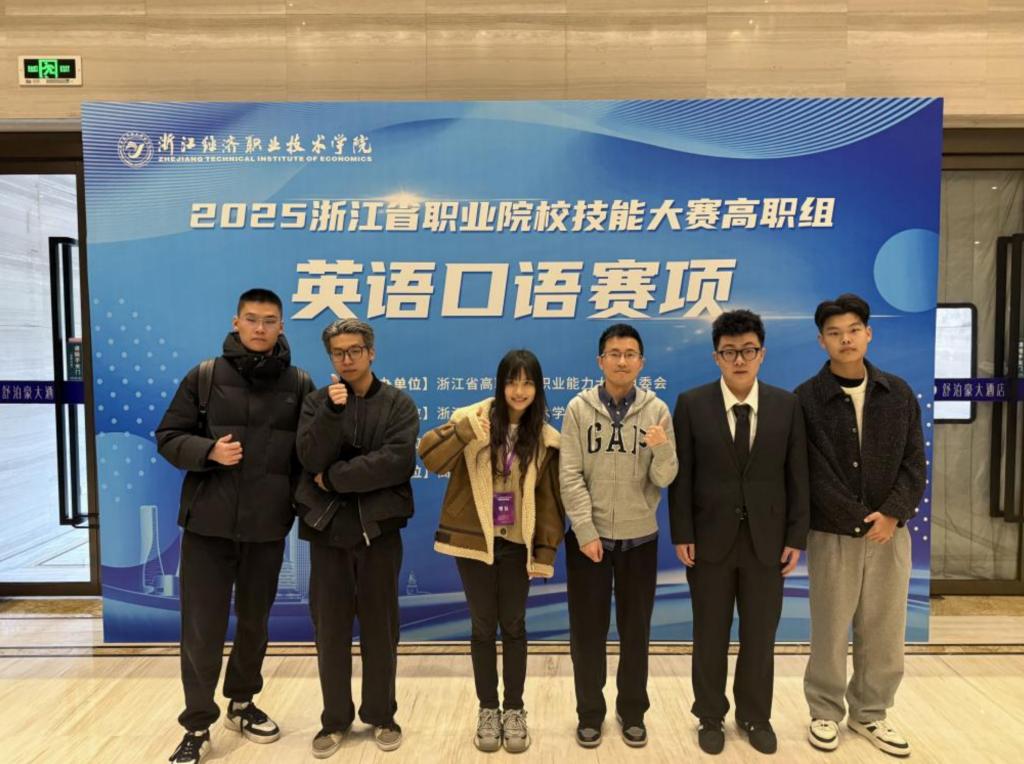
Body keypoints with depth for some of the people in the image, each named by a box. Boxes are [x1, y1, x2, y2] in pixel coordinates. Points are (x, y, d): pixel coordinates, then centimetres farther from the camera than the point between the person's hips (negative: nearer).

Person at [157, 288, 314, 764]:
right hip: (208, 523, -1)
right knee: (202, 628, 4)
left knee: (255, 622, 16)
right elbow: (168, 437, 2)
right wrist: (208, 452, -15)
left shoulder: (299, 384, 2)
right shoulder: (205, 377, 0)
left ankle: (241, 704, 38)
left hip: (268, 527, 1)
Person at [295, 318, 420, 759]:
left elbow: (397, 462, -16)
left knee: (379, 627, 10)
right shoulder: (317, 402, 6)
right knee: (330, 629, 10)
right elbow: (311, 458, -9)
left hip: (379, 529, -1)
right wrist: (333, 411, -21)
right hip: (327, 529, 2)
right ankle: (335, 719, 27)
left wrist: (335, 477, -14)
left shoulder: (398, 404, -1)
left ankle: (381, 716, 27)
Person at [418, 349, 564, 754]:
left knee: (513, 626, 11)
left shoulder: (544, 438, -1)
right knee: (483, 626, 9)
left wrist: (546, 551, -1)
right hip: (474, 540, -1)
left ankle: (514, 710, 28)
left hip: (517, 544, 1)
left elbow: (549, 499, 3)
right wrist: (463, 431, -33)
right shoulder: (472, 419, -7)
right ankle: (488, 709, 27)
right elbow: (430, 458, -18)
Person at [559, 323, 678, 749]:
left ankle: (633, 712, 32)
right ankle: (590, 713, 28)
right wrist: (586, 532, -13)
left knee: (635, 630, 14)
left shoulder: (657, 410, -2)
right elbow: (570, 476, -8)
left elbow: (664, 479, -5)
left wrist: (662, 450, -26)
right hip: (589, 537, -1)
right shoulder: (579, 408, -5)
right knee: (588, 629, 10)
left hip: (640, 538, 1)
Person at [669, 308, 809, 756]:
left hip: (766, 541, 2)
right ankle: (710, 716, 30)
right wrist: (682, 535, -8)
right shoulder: (691, 404, -5)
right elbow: (680, 476, -4)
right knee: (710, 635, 12)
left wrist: (796, 537, -1)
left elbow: (797, 477, 2)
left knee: (760, 636, 13)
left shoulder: (787, 405, 1)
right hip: (710, 539, -1)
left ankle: (755, 716, 34)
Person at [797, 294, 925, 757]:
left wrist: (893, 513, -12)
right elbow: (814, 475, -11)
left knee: (885, 634, 12)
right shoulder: (806, 400, -8)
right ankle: (826, 713, 26)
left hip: (891, 532, 3)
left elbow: (914, 462, 2)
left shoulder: (898, 394, 4)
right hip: (833, 534, -3)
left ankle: (869, 713, 31)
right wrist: (861, 521, -13)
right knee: (830, 632, 7)